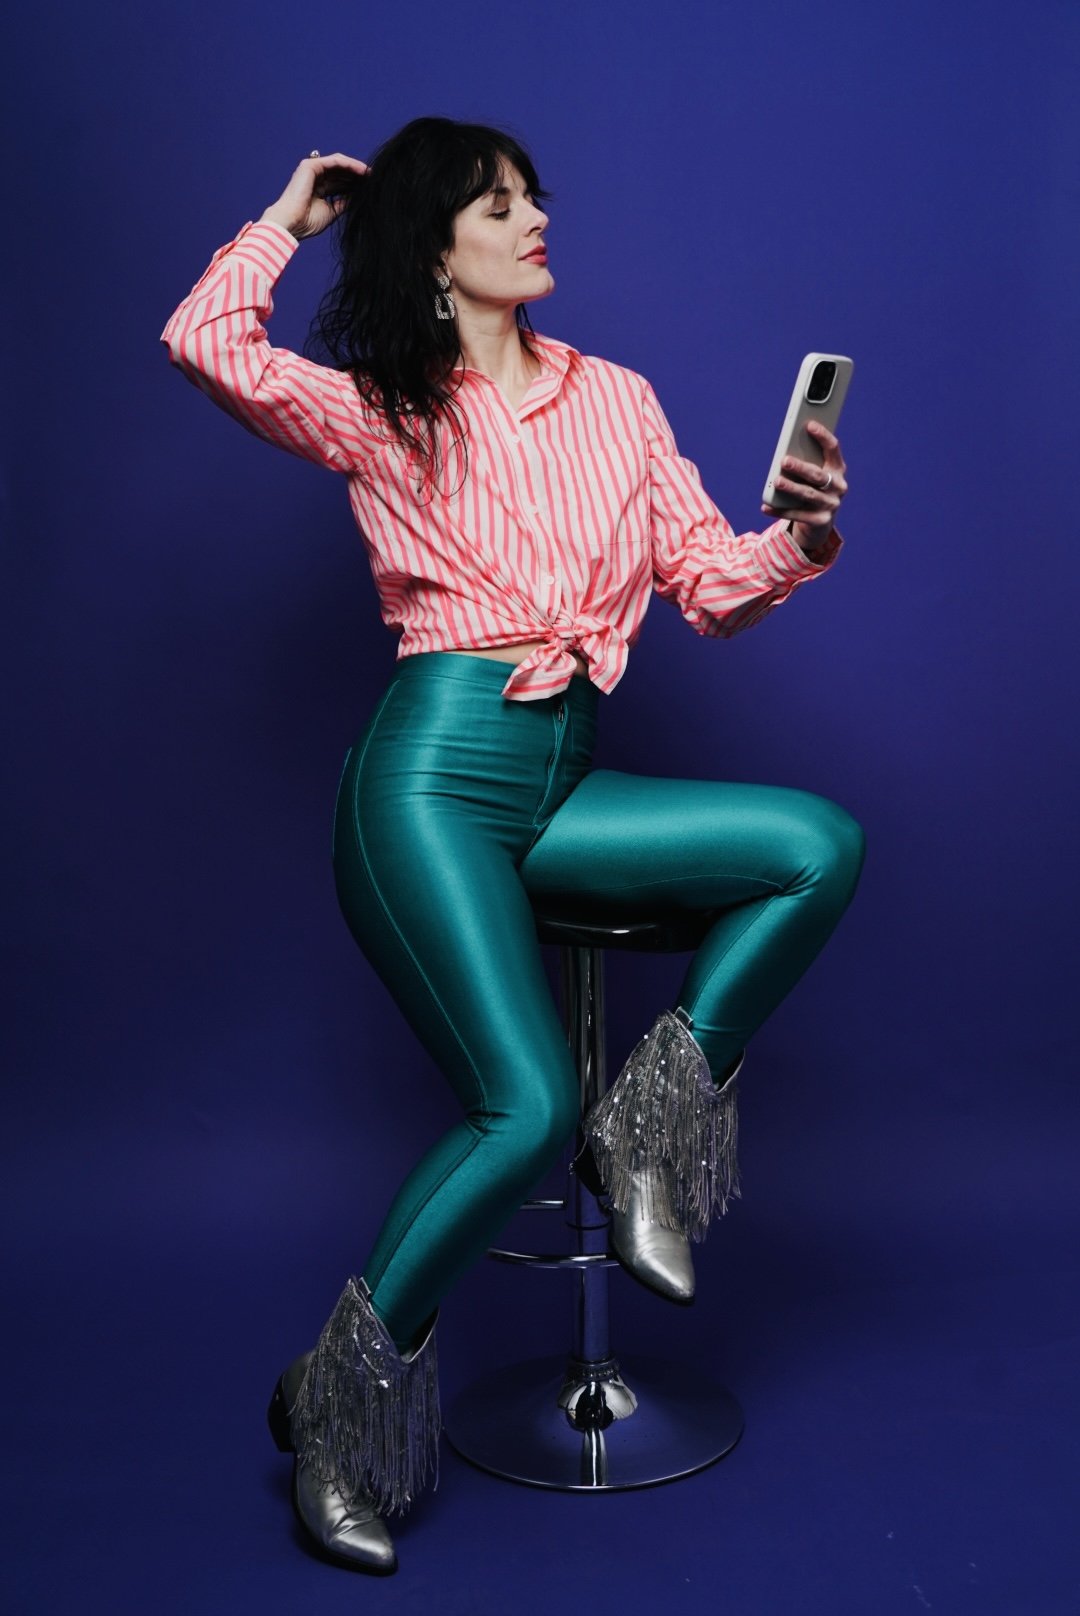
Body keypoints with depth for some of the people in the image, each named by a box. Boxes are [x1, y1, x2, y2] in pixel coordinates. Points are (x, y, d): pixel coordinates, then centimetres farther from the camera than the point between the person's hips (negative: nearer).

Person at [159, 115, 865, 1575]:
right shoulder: (382, 411, 5)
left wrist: (800, 535, -9)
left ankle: (664, 1108, -3)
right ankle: (350, 1387, 6)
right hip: (436, 771, -5)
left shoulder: (618, 398, 17)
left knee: (823, 842, -16)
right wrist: (293, 218, 6)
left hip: (565, 781, 5)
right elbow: (205, 344, -12)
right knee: (527, 1110, -16)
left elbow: (712, 584, 12)